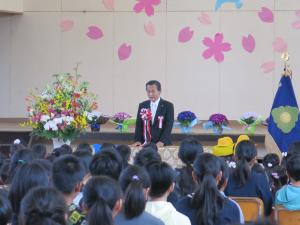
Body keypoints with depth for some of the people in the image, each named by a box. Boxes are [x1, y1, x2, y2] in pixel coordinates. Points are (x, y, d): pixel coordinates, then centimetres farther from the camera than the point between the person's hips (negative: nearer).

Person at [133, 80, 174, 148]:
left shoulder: (168, 106, 0)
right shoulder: (142, 106, 10)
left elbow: (169, 125, -8)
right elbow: (139, 125, 7)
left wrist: (162, 141, -20)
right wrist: (138, 140, -8)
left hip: (163, 144, -2)